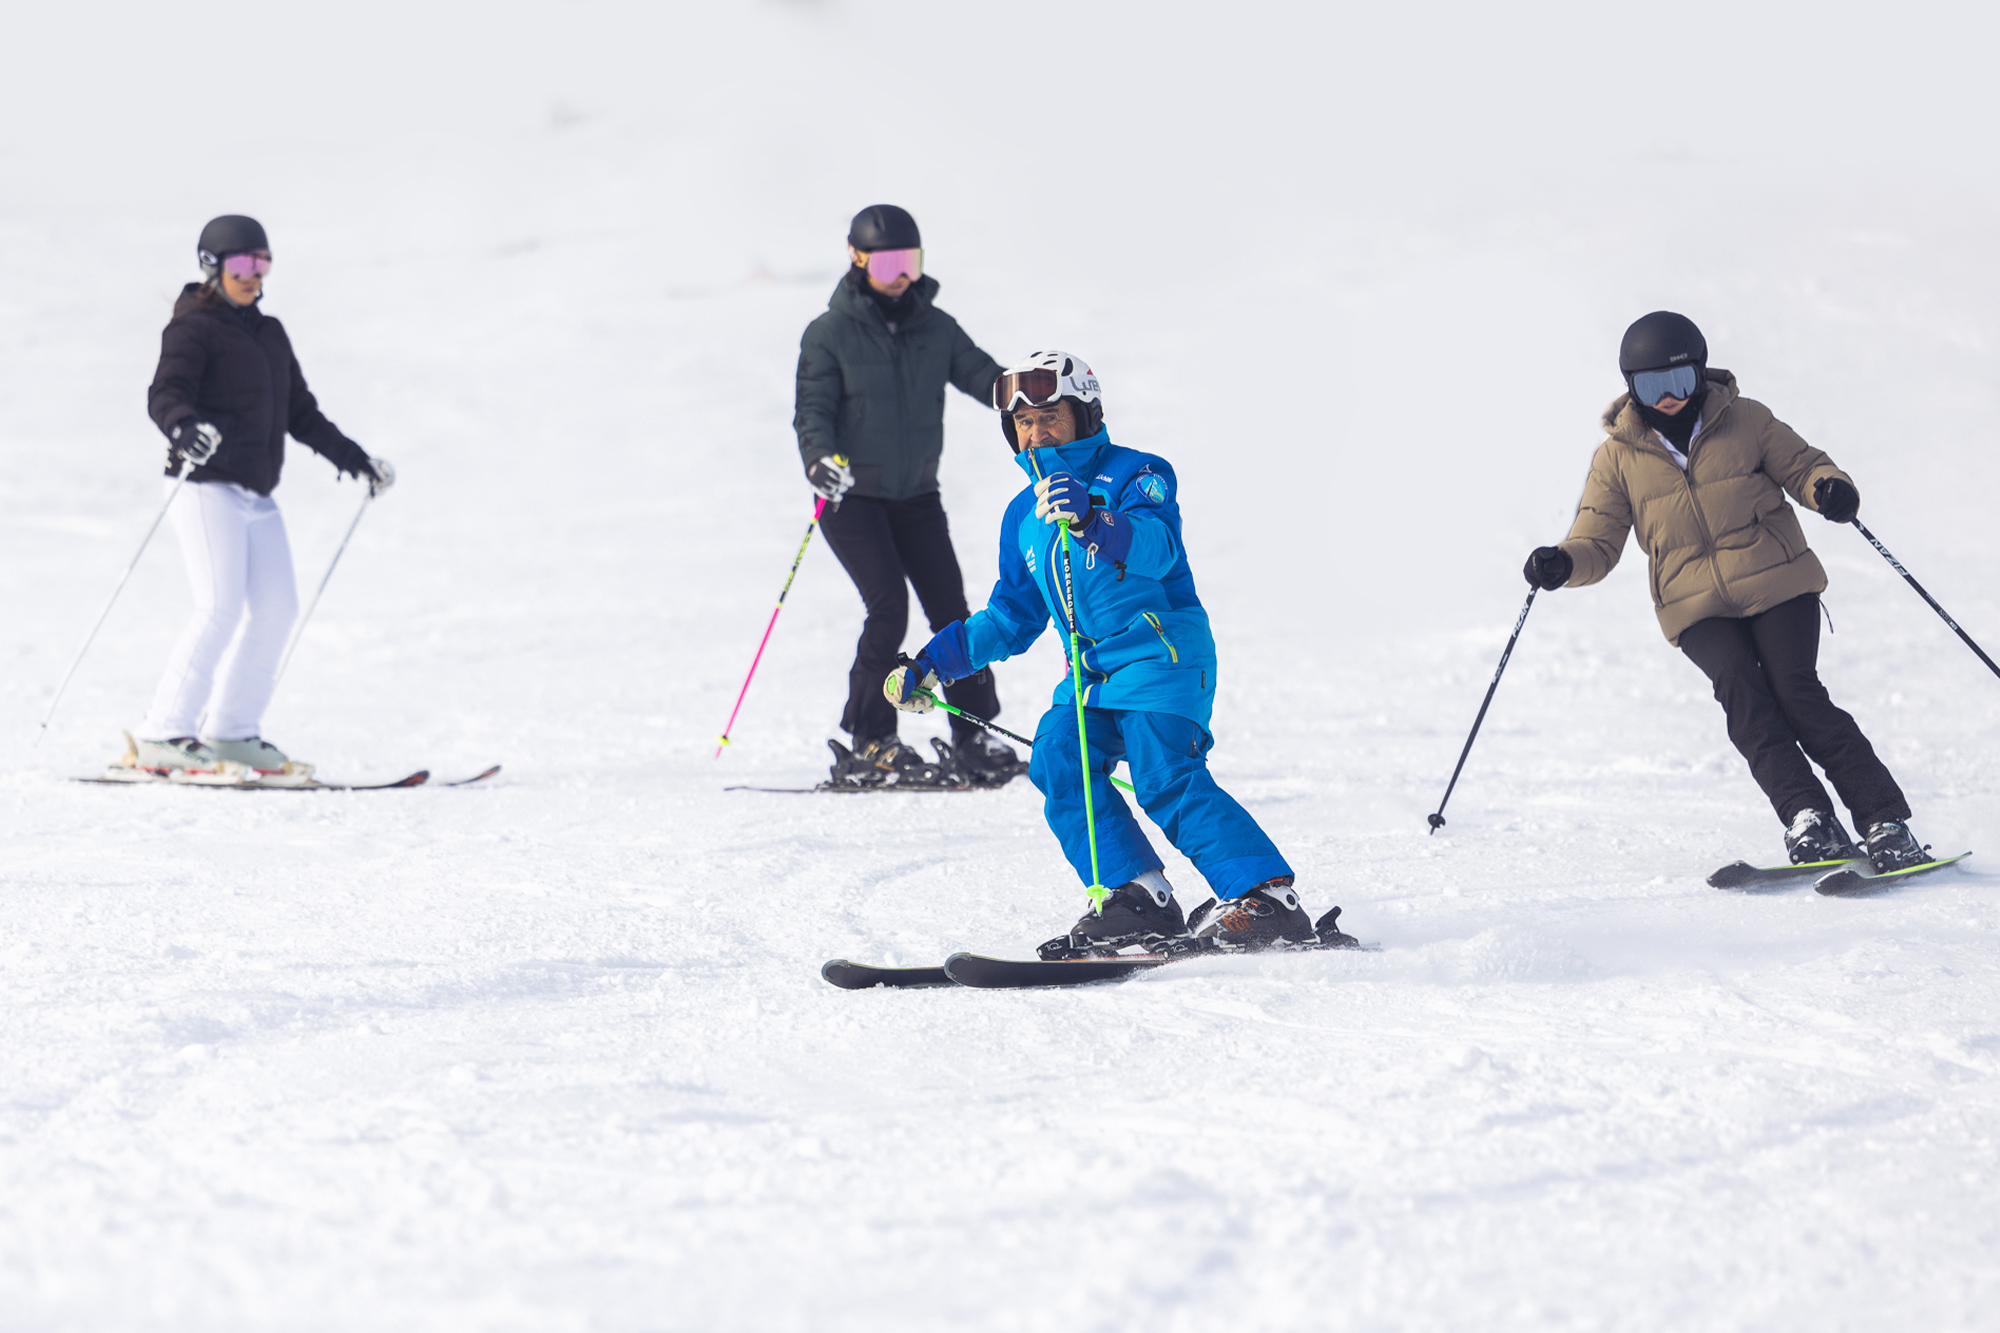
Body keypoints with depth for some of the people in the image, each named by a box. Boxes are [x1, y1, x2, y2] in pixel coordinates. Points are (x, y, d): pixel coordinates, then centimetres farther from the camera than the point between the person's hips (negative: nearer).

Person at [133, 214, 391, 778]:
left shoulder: (270, 334, 20)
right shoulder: (194, 329, -4)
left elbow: (301, 415, 27)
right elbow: (165, 394, -20)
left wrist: (356, 460, 24)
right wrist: (185, 428, -41)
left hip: (258, 497, 8)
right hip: (207, 486, -8)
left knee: (276, 609, 1)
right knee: (220, 608, -17)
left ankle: (231, 730, 10)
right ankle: (163, 735, -15)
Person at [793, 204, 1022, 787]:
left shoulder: (936, 328, 6)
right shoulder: (830, 334, -6)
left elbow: (978, 373, -1)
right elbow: (812, 409, -10)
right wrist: (821, 459, -30)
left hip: (916, 496, 4)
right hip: (850, 496, -4)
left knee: (950, 608, -1)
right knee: (888, 607, -17)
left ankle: (973, 737, 9)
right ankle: (868, 743, -8)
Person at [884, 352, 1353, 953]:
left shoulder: (1134, 474, -2)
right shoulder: (1025, 513, 20)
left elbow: (1156, 548, -24)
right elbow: (1013, 616, 28)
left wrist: (1093, 520, -43)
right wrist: (934, 663, 21)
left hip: (1163, 649, -7)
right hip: (1094, 668, 7)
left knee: (1167, 778, -23)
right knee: (1057, 761, -16)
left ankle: (1268, 899, -24)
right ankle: (1138, 899, -15)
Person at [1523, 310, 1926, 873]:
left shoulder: (1744, 421, 4)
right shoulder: (1618, 455, 6)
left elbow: (1800, 466, 12)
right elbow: (1599, 541, 7)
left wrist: (1829, 488, -12)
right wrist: (1564, 563, -15)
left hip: (1777, 585, -1)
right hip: (1696, 608, 1)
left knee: (1797, 694, -16)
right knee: (1742, 692, -24)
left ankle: (1886, 824, -14)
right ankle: (1807, 819, -28)